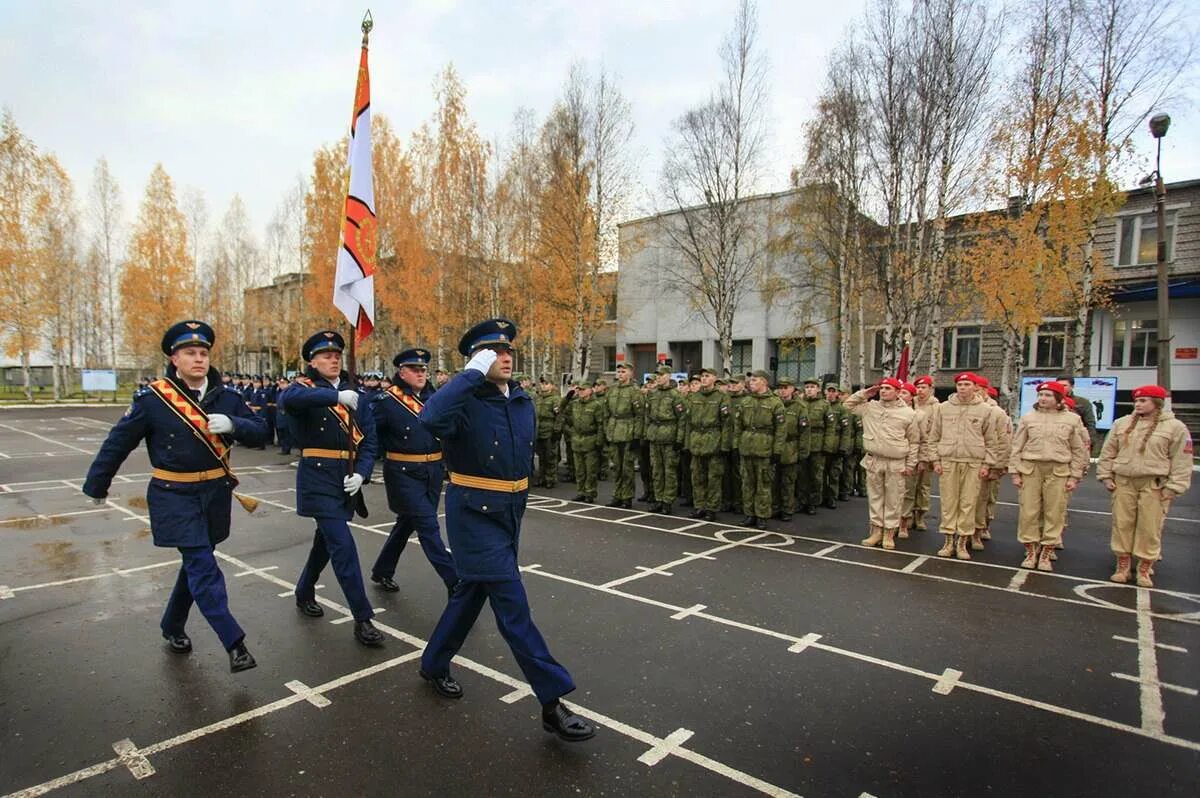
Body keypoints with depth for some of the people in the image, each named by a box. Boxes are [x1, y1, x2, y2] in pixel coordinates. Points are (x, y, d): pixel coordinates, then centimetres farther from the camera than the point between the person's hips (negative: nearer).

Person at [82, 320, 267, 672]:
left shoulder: (226, 395, -2)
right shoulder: (153, 398, -10)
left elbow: (260, 431, -3)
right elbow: (118, 443, 0)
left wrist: (233, 424, -23)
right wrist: (96, 485, 9)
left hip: (215, 493, 4)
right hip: (174, 496, -4)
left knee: (196, 562, 18)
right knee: (203, 566, -9)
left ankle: (173, 626, 40)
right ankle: (234, 643, -7)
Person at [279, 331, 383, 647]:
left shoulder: (354, 394, 9)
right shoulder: (305, 388, -4)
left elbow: (370, 440, 6)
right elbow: (288, 399, -31)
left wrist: (361, 473, -8)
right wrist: (336, 396, -38)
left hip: (347, 479, 6)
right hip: (318, 478, -6)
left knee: (326, 539, 21)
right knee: (343, 545, -10)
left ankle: (304, 594, 45)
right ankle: (363, 619, -4)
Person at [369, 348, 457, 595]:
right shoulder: (386, 401, -8)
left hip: (433, 473, 6)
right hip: (404, 474, -6)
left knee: (407, 523, 18)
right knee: (428, 526, -7)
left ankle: (382, 572, 37)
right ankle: (454, 580, -4)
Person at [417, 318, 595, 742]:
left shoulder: (524, 402, 6)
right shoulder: (466, 401, -16)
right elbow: (431, 418, -40)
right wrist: (474, 372, -32)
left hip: (510, 511, 8)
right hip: (473, 512, -8)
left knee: (472, 591, 20)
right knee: (512, 603, -7)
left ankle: (434, 664, 43)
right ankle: (553, 701, 1)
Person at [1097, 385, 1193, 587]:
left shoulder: (1175, 427, -3)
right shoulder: (1122, 424, 6)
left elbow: (1181, 461, -3)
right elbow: (1108, 452, 11)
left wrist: (1173, 487, -6)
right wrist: (1106, 476, 6)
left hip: (1154, 485, -3)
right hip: (1124, 482, 3)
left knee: (1150, 528, 1)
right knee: (1122, 524, 6)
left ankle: (1144, 570, 15)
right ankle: (1122, 566, 17)